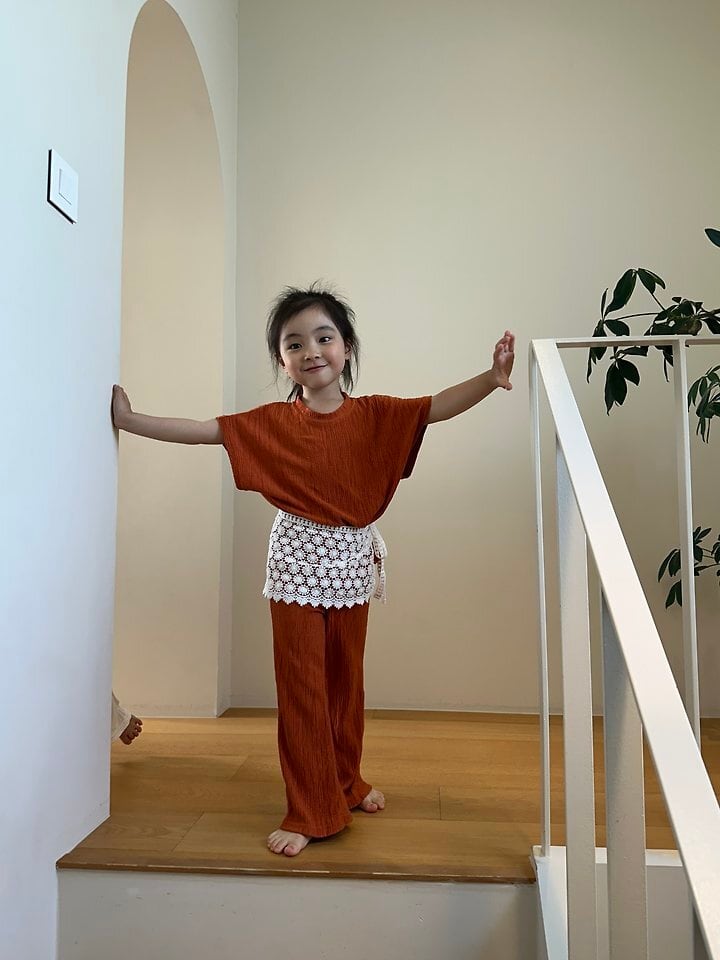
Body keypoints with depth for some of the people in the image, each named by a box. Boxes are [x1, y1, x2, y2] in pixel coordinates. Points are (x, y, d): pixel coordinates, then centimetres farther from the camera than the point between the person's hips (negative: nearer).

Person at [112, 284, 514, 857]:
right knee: (301, 685, 2)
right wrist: (129, 419, -6)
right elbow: (202, 430, -3)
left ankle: (347, 781, 37)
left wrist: (491, 378, -27)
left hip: (352, 560, 1)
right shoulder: (273, 423, -3)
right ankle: (309, 811, 15)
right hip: (298, 560, -1)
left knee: (346, 678, 16)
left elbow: (438, 406, -12)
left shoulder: (373, 415, -3)